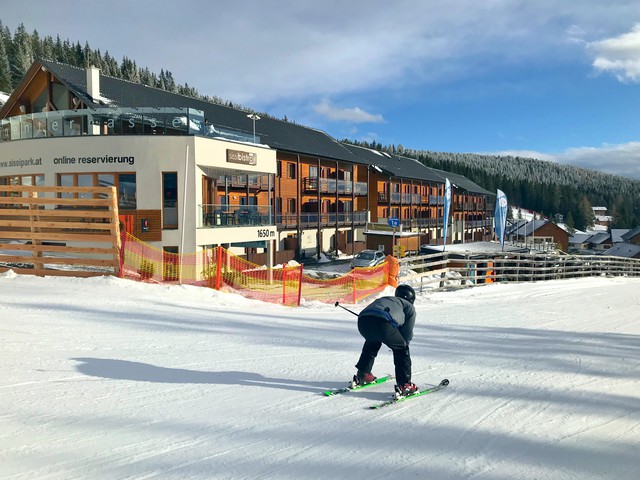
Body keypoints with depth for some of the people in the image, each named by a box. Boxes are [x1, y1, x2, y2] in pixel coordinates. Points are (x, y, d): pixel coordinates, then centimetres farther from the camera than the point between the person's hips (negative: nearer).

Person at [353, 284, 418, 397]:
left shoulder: (384, 299, 41)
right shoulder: (409, 307, 26)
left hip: (362, 320, 6)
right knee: (401, 349, 19)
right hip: (382, 322, -5)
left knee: (372, 342, 37)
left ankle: (361, 375, 43)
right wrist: (404, 341, 41)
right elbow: (407, 334, 18)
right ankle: (404, 385, 13)